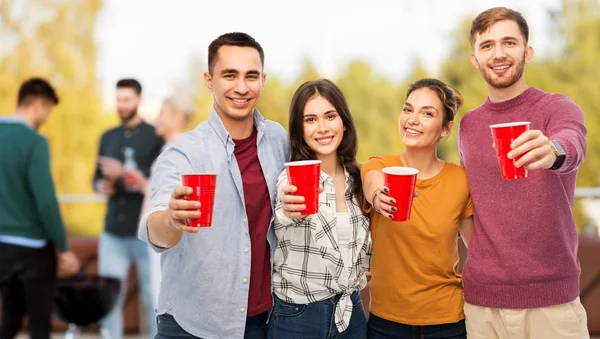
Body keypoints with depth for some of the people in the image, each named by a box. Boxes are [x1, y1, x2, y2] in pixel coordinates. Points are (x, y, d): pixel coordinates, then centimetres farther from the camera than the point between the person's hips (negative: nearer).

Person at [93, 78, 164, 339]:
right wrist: (103, 186, -4)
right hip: (113, 232, 4)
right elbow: (97, 179, 18)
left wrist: (125, 174, -18)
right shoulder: (108, 137, 14)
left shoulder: (155, 136, 0)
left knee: (153, 298, 1)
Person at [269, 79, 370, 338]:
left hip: (352, 312, 5)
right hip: (297, 317, -4)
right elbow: (283, 215, -34)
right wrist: (288, 211, -53)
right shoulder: (289, 179, -13)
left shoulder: (357, 177, 2)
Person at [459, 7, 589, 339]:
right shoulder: (468, 125, 7)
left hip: (551, 300, -3)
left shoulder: (556, 108, -5)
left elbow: (573, 144, -28)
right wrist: (481, 259, 3)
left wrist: (553, 151, -50)